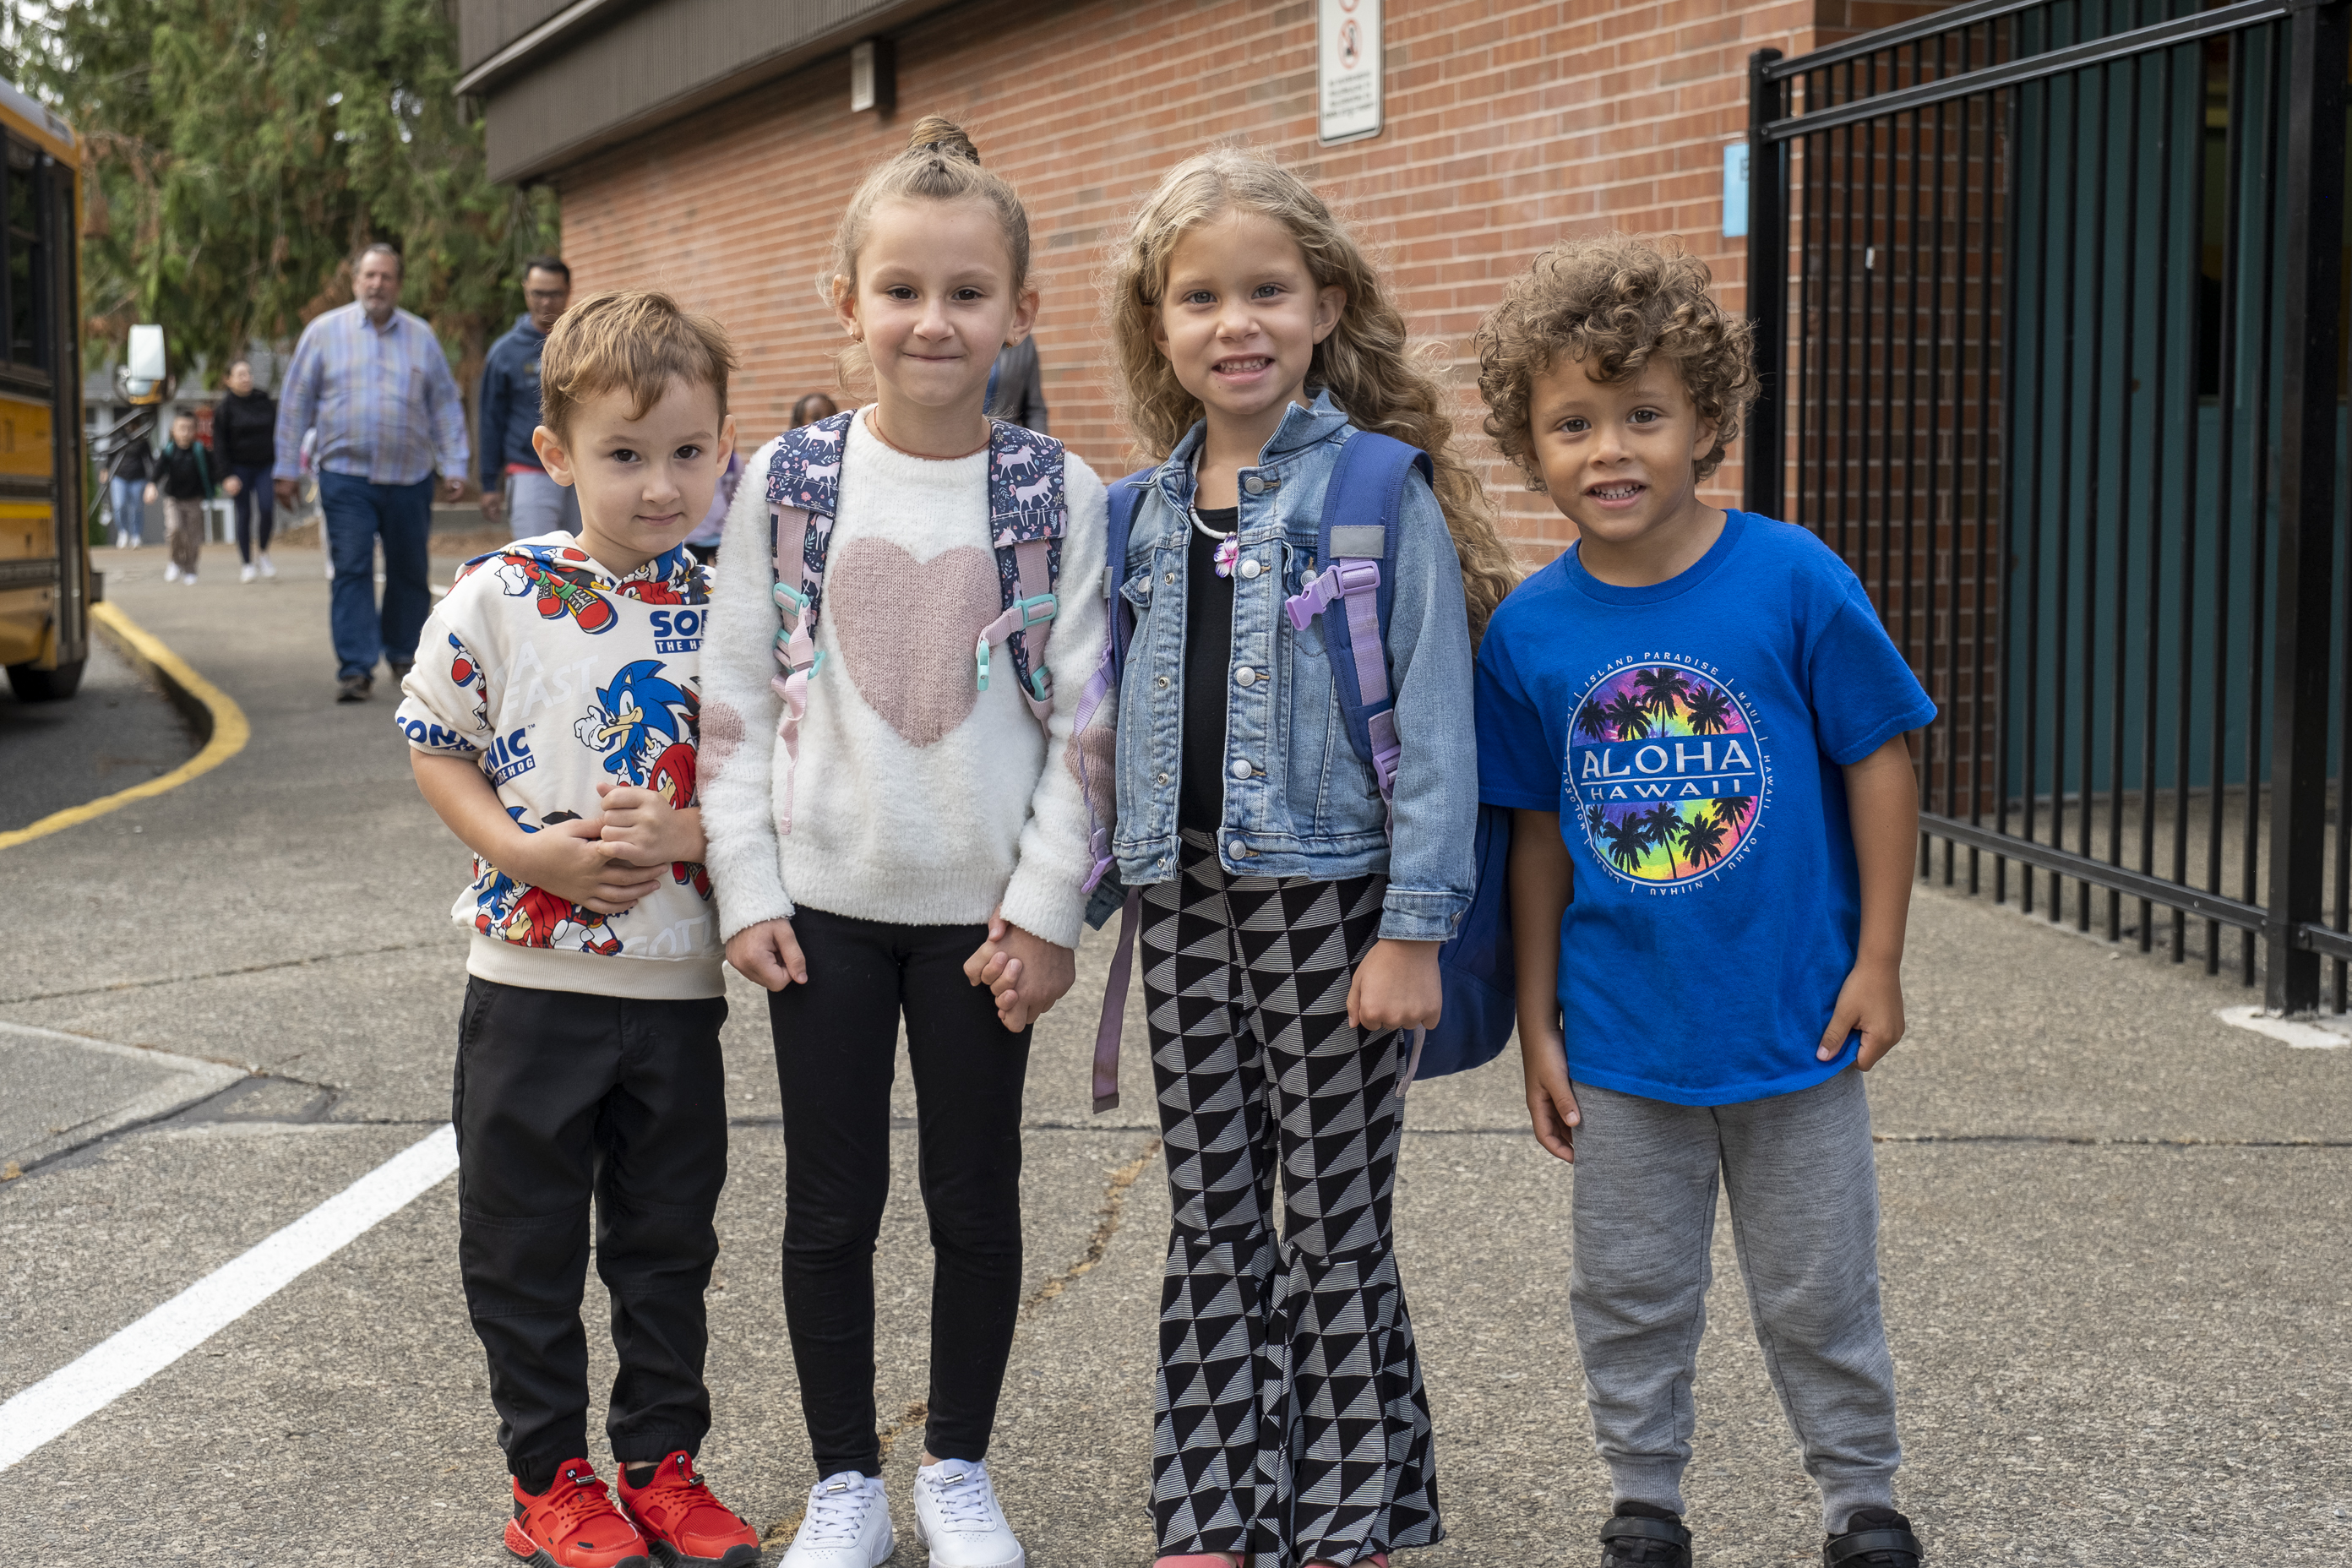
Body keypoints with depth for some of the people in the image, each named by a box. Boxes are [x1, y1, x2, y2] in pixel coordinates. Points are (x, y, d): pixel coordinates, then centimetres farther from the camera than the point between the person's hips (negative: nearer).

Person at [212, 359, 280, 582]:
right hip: (240, 467, -2)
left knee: (266, 508, -15)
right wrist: (227, 476, -11)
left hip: (265, 465, 2)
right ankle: (246, 564, 8)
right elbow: (220, 445, -4)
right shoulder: (224, 408, -2)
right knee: (244, 514, -1)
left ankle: (262, 554, 5)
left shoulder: (265, 402, 6)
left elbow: (277, 435, 13)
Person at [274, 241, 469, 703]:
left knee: (409, 572, 9)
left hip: (410, 478, 2)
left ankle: (404, 656, 26)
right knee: (351, 571, -8)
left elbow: (446, 405, 10)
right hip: (346, 476, -2)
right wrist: (287, 469, 2)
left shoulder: (422, 337, 9)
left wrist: (454, 466, 2)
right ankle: (355, 669, -8)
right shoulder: (324, 332, 5)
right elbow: (296, 403, 6)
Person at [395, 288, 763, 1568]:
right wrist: (524, 849, -16)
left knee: (669, 1242, 14)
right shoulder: (500, 596, -7)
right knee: (526, 1242, 9)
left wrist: (686, 831, -17)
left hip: (680, 981, 2)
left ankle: (663, 1461, 30)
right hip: (532, 973, -1)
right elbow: (436, 751, 0)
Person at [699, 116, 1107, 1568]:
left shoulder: (1061, 496, -5)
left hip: (980, 905, -1)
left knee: (976, 1199, 11)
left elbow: (1084, 718, -4)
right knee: (831, 1204, 8)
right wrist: (746, 889, -4)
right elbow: (737, 700, 0)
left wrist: (1048, 906, -7)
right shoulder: (788, 483, -2)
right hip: (823, 898, 1)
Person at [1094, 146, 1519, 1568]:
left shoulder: (1385, 491, -7)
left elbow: (1433, 719, -10)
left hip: (1334, 898, -5)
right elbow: (1116, 717, 13)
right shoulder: (1143, 513, 8)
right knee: (1213, 1225, 12)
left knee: (1337, 1229, 5)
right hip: (1189, 902, 5)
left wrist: (1414, 924, -15)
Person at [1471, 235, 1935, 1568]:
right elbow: (1541, 832, 3)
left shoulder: (1791, 580, -14)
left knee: (1820, 1293, 13)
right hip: (1622, 1033, 2)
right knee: (1633, 1292, 15)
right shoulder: (1529, 631, -6)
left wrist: (1878, 962, -6)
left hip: (1795, 1015, -2)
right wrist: (1538, 1021, 5)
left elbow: (1880, 760, -6)